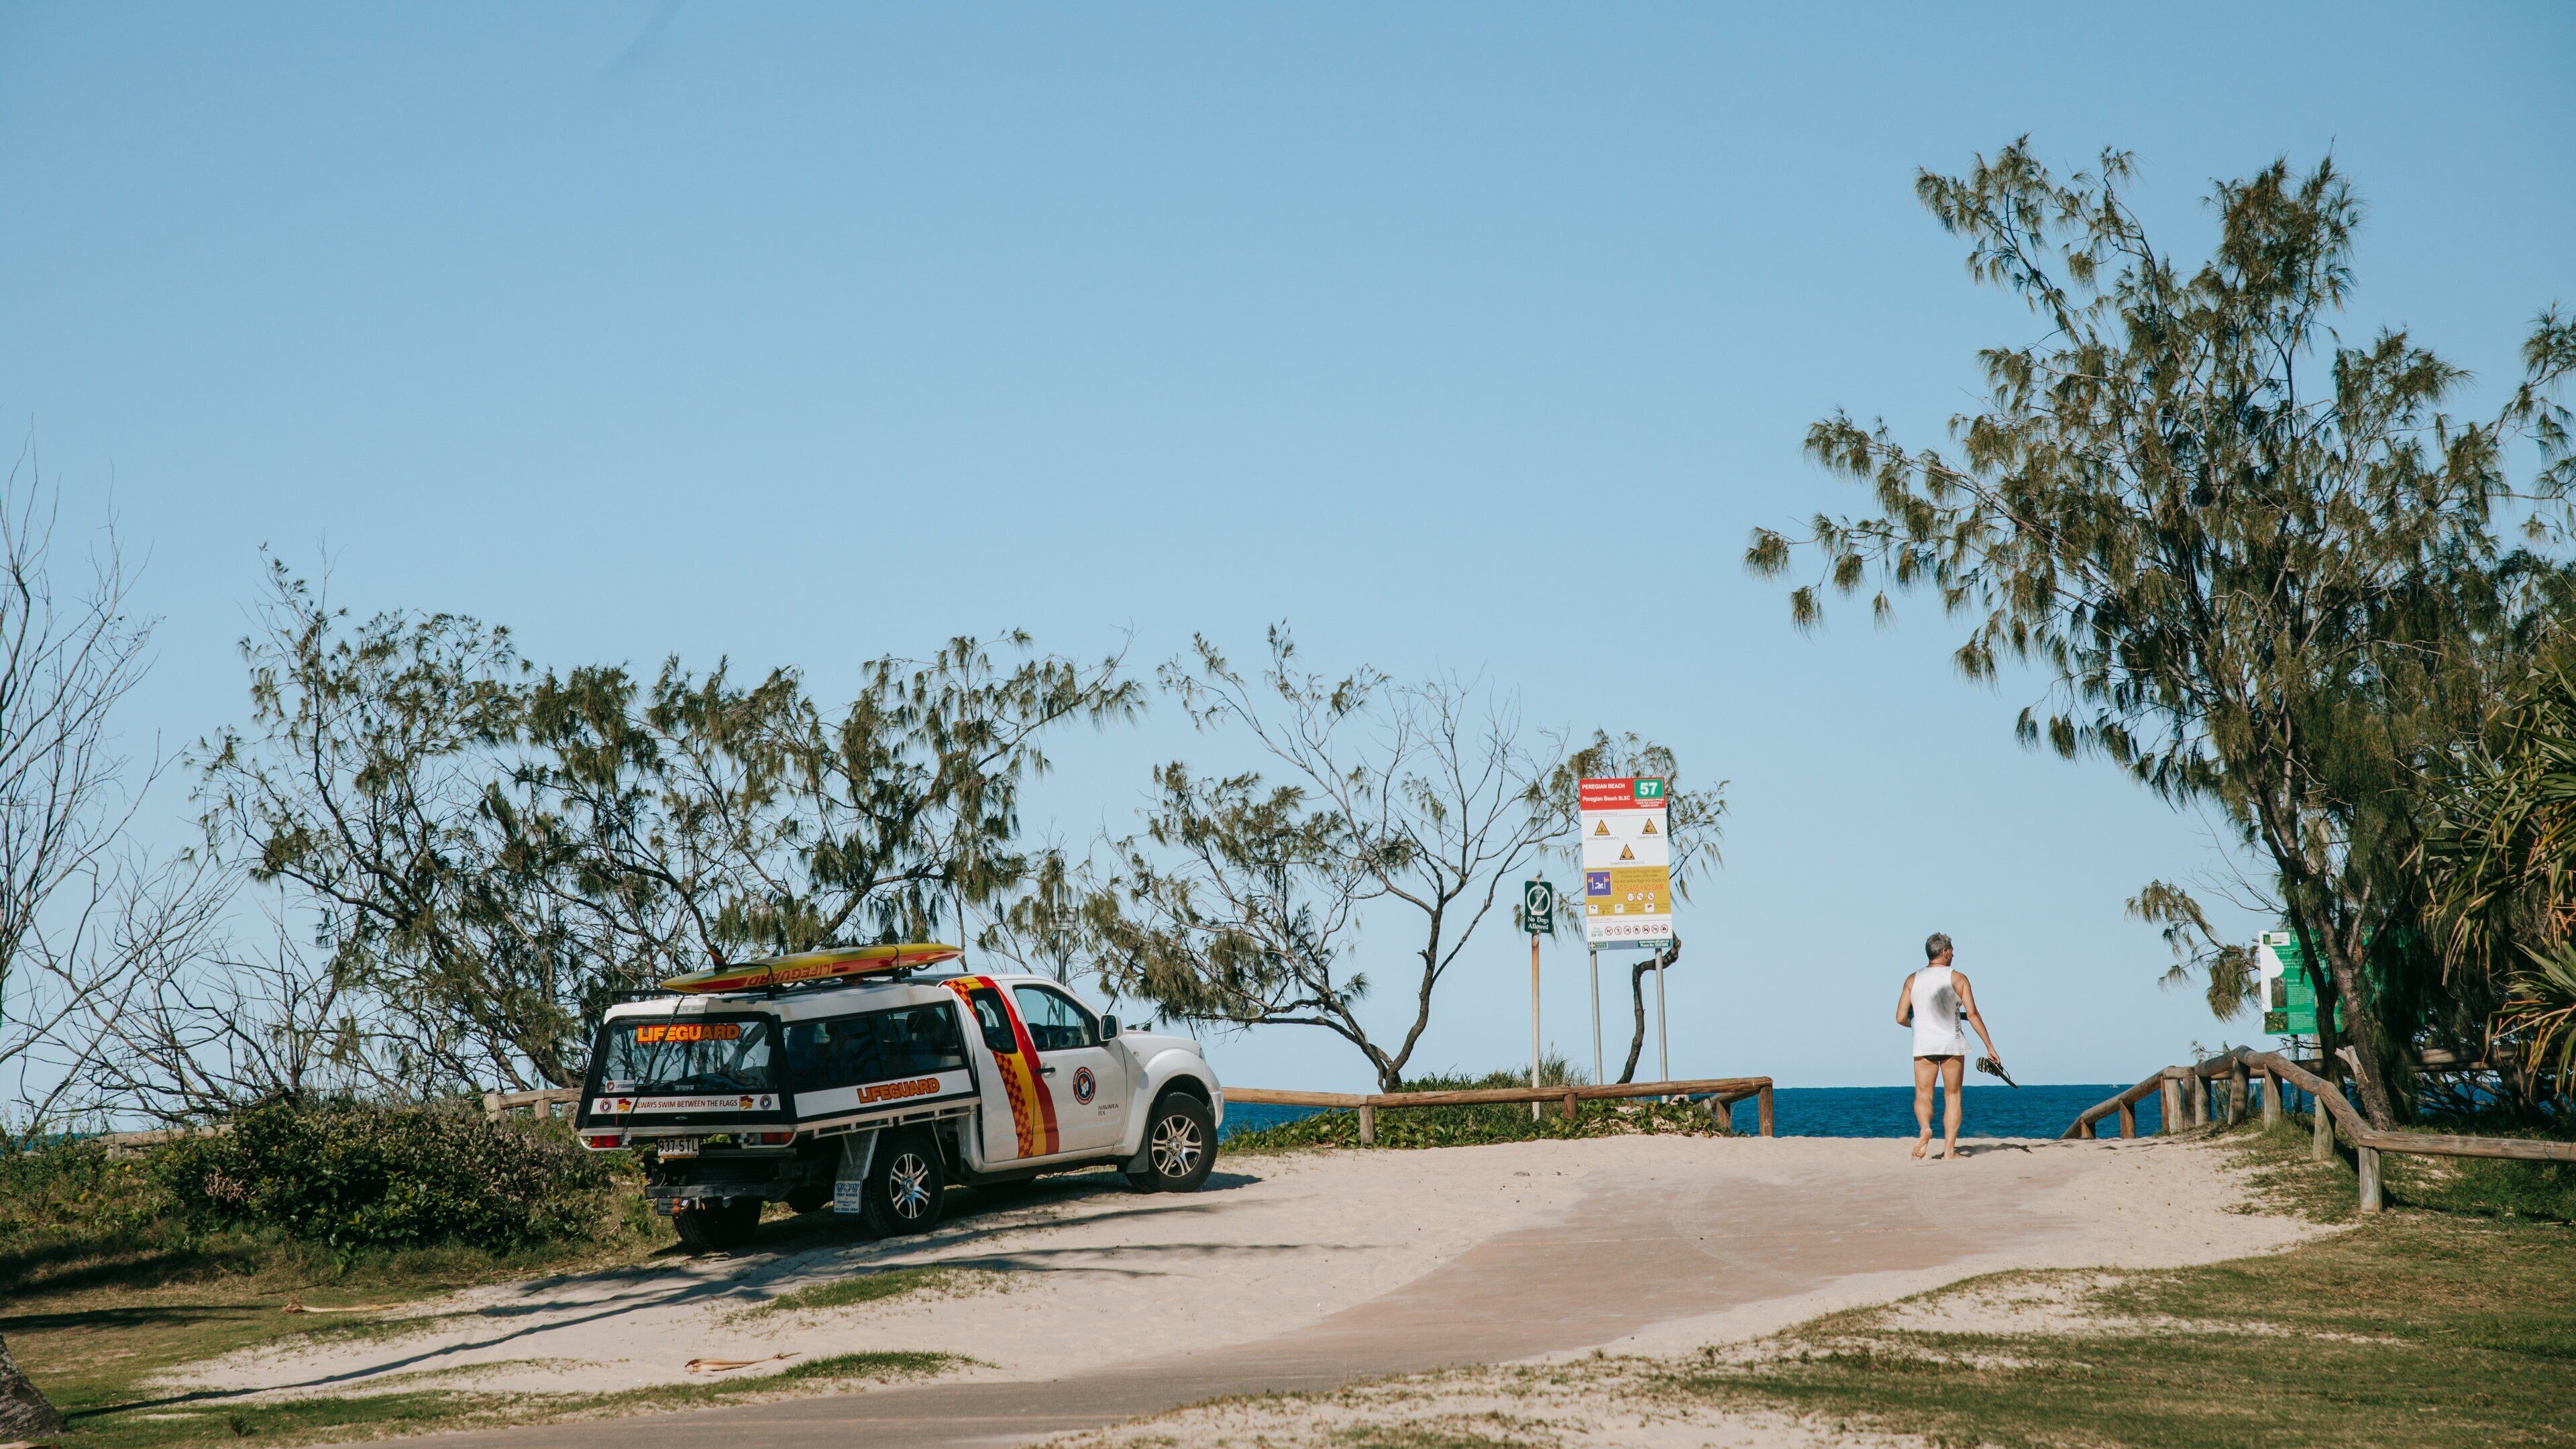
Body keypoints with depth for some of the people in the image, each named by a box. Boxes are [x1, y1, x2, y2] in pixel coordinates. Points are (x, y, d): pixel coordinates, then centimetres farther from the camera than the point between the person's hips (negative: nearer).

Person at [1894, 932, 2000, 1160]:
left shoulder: (1913, 980, 5)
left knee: (1923, 1096, 6)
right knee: (1953, 1098, 9)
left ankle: (1925, 1128, -25)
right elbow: (1972, 1014, -8)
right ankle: (1949, 1148, 2)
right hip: (1952, 1044, -1)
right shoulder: (1958, 978, -1)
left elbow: (1901, 1018, 1)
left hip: (1923, 1045, 1)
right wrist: (1990, 1046, -4)